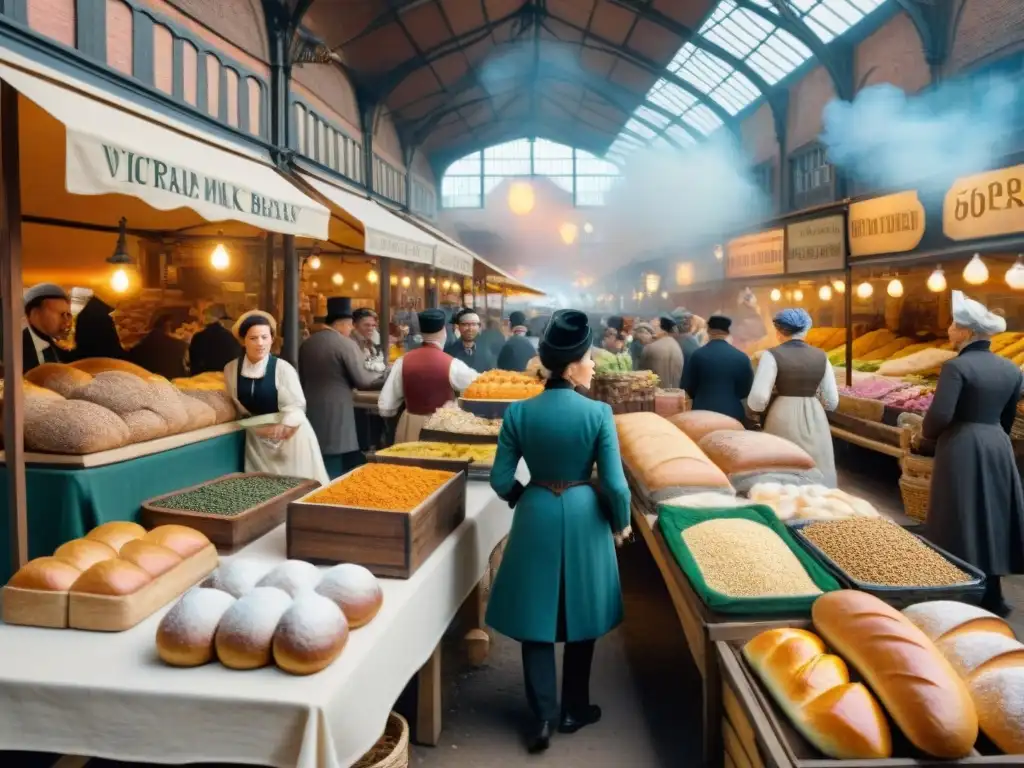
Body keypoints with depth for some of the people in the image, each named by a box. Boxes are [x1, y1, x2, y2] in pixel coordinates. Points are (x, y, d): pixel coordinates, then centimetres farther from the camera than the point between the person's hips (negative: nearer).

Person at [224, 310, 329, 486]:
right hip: (257, 439, 3)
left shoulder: (282, 368, -14)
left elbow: (296, 405, -14)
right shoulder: (231, 369, -3)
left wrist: (283, 427, -29)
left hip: (289, 436, -3)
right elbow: (239, 405, 8)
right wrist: (257, 426, -3)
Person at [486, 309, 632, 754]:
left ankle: (542, 718, 17)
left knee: (536, 618, 13)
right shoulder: (597, 413, -14)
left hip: (536, 517, 1)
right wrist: (620, 524, 5)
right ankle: (573, 710, 31)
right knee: (580, 617, 17)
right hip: (584, 517, -1)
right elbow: (615, 484, -13)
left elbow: (501, 479, -3)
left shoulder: (519, 412, -8)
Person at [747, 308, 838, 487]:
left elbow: (758, 398, -16)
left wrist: (756, 408, 6)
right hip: (815, 421, 4)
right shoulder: (820, 356, 4)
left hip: (784, 420, -3)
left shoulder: (772, 355, -8)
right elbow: (831, 402, 5)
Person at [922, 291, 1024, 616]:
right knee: (991, 514, 14)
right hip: (998, 447, 7)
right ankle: (991, 596, 22)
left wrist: (926, 434, -2)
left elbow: (940, 415, -22)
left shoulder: (957, 366, -16)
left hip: (962, 449, -7)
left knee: (962, 521, 2)